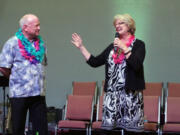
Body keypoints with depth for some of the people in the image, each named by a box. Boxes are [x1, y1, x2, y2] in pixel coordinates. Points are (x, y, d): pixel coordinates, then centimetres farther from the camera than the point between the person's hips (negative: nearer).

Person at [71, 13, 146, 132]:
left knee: (131, 127, -7)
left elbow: (136, 64, -14)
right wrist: (81, 47, 13)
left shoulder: (138, 44, 3)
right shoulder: (113, 46, 18)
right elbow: (94, 62, 15)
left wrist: (124, 48, -12)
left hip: (131, 93, -5)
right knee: (109, 126, 2)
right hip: (112, 93, 5)